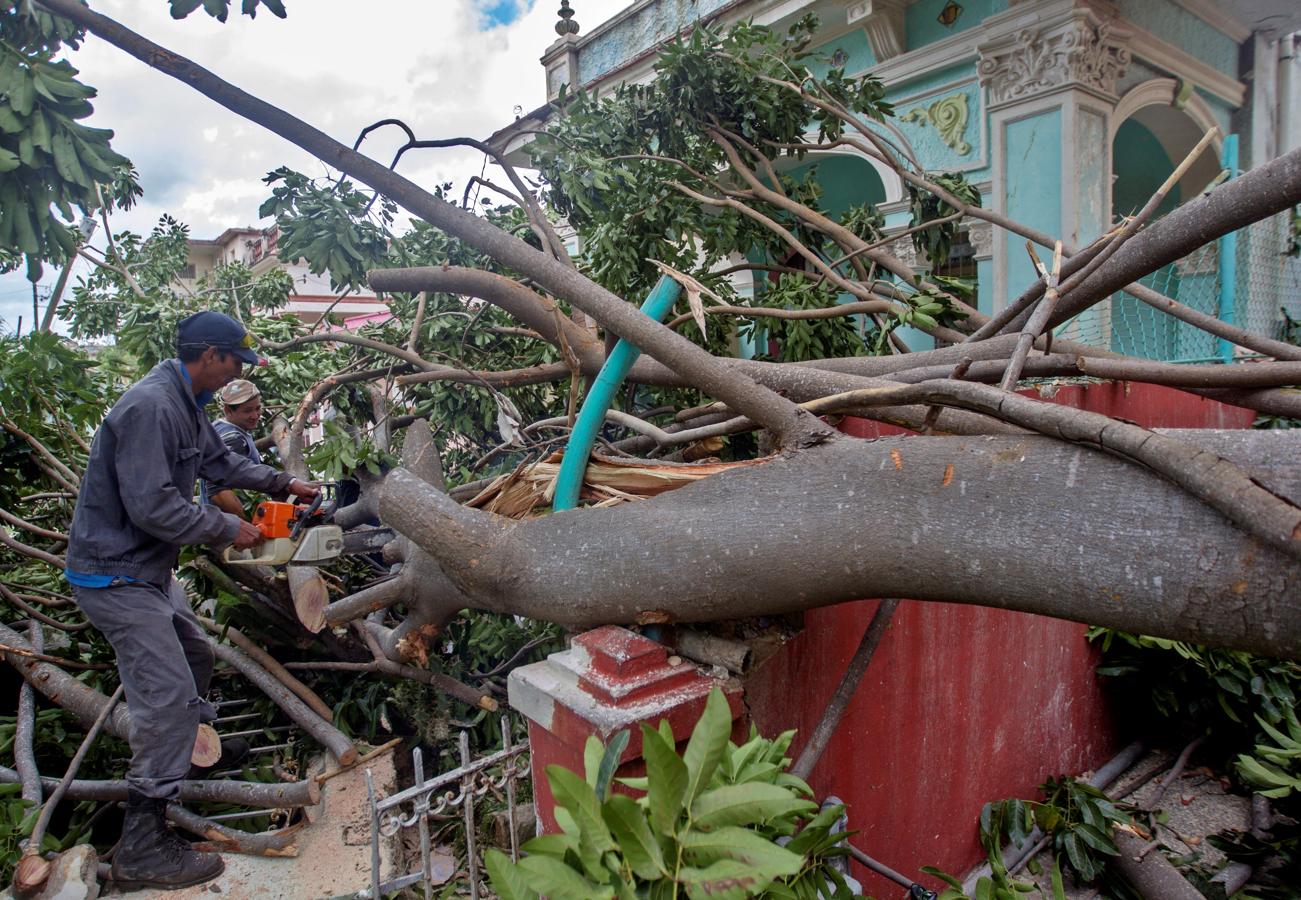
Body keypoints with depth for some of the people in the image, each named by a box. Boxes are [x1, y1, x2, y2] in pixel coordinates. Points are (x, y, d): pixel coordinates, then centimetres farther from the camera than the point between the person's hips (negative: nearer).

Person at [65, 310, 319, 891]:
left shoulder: (186, 403, 8)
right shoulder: (150, 406, -24)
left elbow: (220, 462, 23)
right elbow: (152, 506, -29)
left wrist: (285, 484, 22)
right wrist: (229, 530, -17)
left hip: (148, 570, 11)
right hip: (116, 577, -11)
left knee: (196, 656, 24)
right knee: (170, 697, -11)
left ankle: (179, 756, 45)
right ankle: (143, 849, -2)